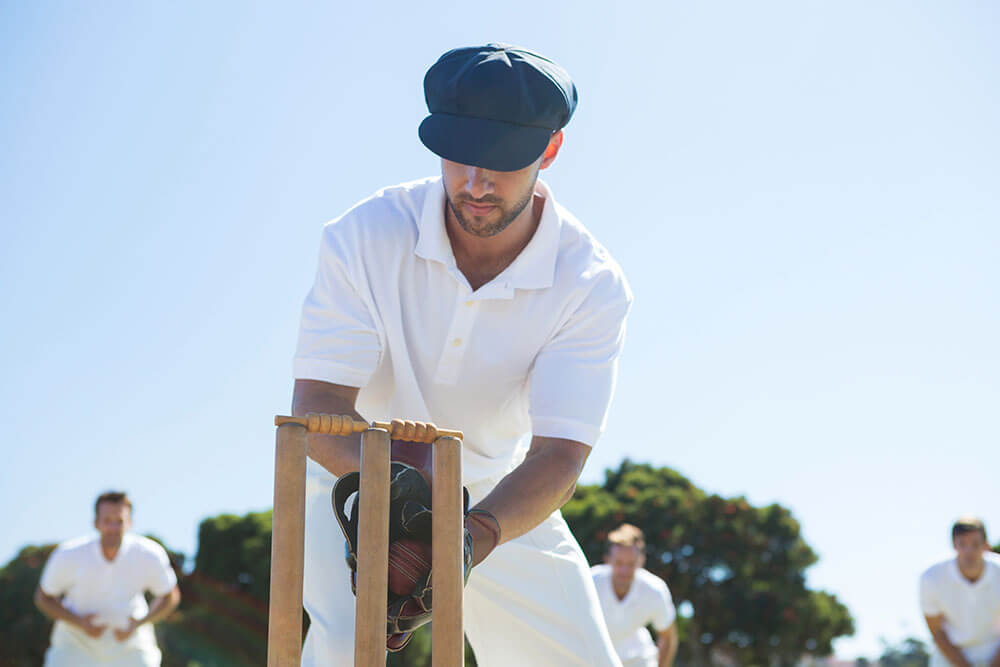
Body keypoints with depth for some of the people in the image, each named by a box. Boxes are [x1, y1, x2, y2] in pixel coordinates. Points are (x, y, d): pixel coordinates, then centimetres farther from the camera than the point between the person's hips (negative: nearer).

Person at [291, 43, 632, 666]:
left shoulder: (592, 286, -21)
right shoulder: (366, 237, -23)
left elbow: (558, 458, -28)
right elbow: (316, 408, -26)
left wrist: (474, 536, -48)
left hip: (501, 502, 2)